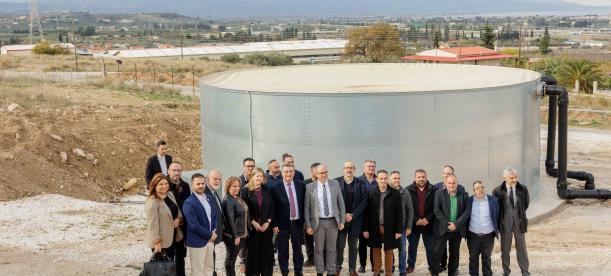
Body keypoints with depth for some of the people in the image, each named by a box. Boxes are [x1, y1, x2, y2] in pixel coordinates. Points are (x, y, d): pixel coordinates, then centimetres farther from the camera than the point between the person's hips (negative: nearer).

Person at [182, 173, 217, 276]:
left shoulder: (209, 199, 7)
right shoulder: (189, 203, -18)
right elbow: (194, 225, -23)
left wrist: (214, 232, -2)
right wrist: (209, 235, -15)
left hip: (210, 240, 7)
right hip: (197, 242, -7)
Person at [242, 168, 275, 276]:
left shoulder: (266, 190, 8)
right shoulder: (246, 191, -4)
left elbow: (271, 207, 7)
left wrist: (268, 222, -4)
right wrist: (253, 222, -11)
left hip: (266, 226, 3)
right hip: (252, 227, -3)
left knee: (267, 251, 3)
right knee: (253, 251, 1)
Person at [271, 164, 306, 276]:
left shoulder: (300, 186, 3)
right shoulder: (276, 188, -7)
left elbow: (304, 204, 7)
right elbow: (273, 208, -6)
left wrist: (304, 221, 4)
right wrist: (274, 224, -9)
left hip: (297, 223, 3)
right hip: (283, 224, -3)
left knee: (298, 249, 11)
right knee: (283, 250, 5)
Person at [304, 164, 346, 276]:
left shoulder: (335, 184, 2)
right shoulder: (310, 187, -4)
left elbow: (341, 204, 6)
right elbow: (307, 208, -1)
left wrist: (342, 221, 2)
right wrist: (308, 225, -5)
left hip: (333, 221, 2)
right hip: (318, 222, -2)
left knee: (331, 249, 9)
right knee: (318, 249, 5)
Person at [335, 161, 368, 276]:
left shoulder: (360, 183, 2)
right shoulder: (336, 182, -1)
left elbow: (364, 201, -1)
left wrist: (352, 215, -10)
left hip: (355, 219, 1)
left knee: (353, 245, 8)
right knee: (340, 244, -3)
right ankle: (338, 266, 15)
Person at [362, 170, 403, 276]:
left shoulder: (395, 194, -4)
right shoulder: (371, 193, -1)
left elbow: (399, 213, -2)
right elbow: (367, 212, 1)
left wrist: (399, 230, -4)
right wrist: (365, 229, -2)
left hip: (389, 228, -1)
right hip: (375, 228, 1)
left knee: (388, 251, 7)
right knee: (376, 250, 10)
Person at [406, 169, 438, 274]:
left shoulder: (433, 190, -2)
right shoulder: (409, 190, -3)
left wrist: (428, 219, -13)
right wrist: (416, 220, -14)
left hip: (428, 224, 0)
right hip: (413, 224, 0)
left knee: (430, 247, 8)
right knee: (412, 246, 12)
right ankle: (410, 266, 23)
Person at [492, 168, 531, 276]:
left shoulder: (523, 189, -5)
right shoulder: (498, 191, -11)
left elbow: (526, 203, 12)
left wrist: (520, 213, 12)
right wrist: (501, 217, 5)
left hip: (519, 222, 1)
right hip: (505, 223, -1)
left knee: (521, 248, 8)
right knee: (505, 249, 10)